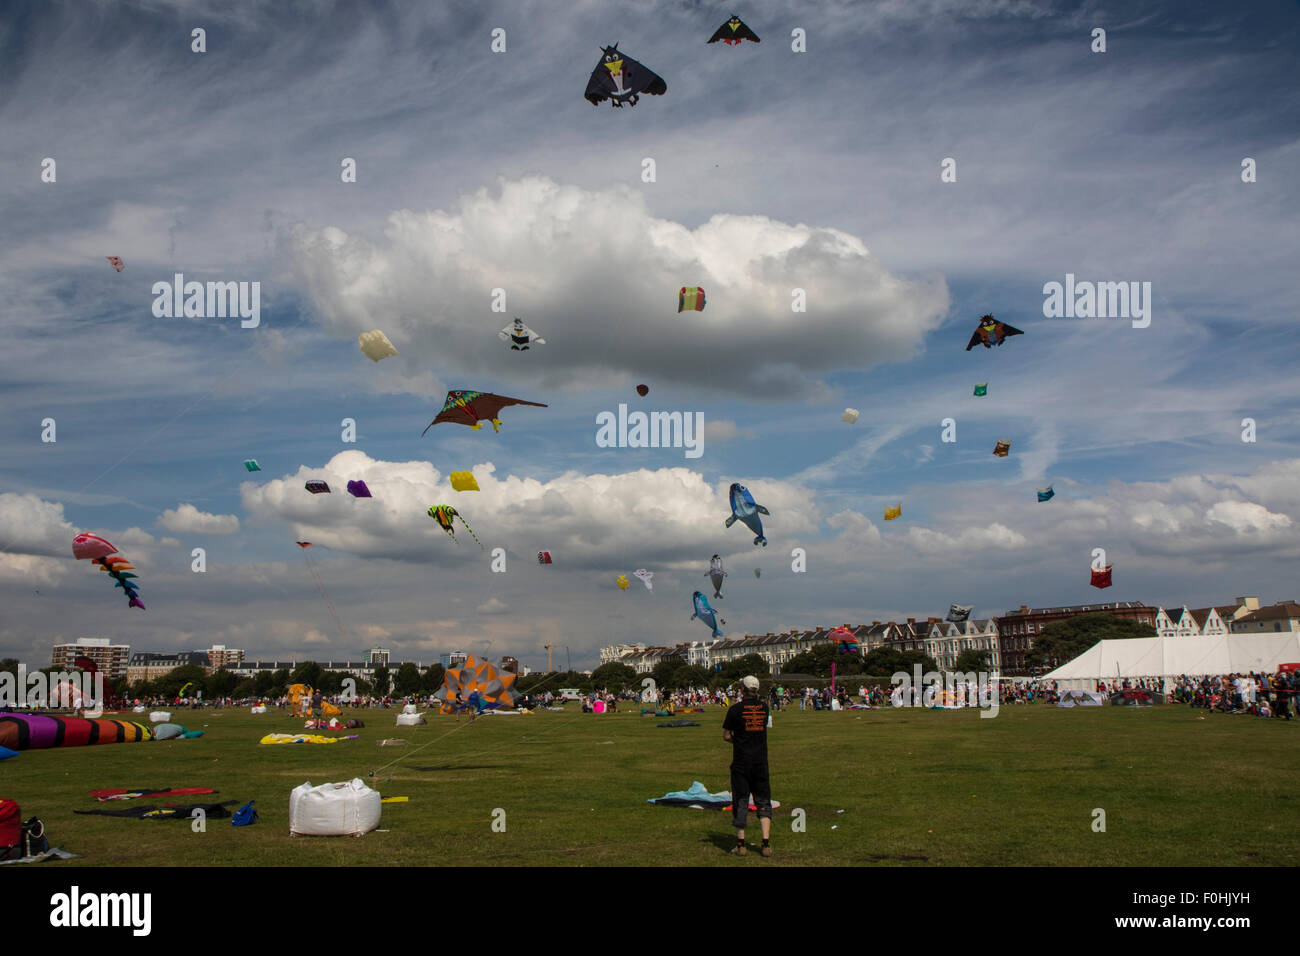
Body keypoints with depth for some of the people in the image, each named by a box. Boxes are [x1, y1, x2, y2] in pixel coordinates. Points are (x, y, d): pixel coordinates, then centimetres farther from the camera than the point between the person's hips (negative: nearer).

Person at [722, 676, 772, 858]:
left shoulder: (736, 709, -9)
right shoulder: (763, 707, 1)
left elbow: (726, 736, -5)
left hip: (741, 762, -2)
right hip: (761, 762, 2)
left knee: (740, 802, 6)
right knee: (763, 802, 8)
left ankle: (741, 844, 9)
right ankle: (766, 843, -1)